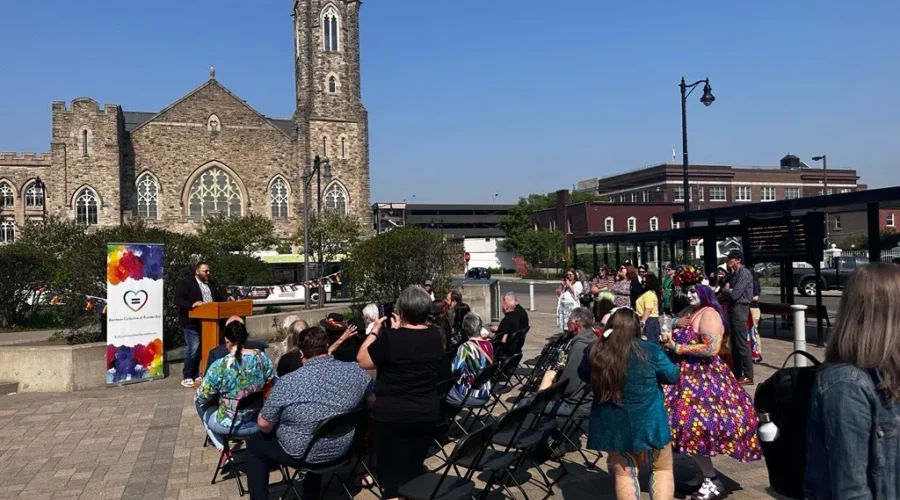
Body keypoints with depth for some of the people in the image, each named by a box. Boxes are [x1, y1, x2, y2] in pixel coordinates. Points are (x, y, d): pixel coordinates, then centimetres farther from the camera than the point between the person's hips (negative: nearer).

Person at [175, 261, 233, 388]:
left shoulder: (210, 284, 15)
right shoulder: (186, 283, -7)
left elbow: (218, 296, 19)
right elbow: (177, 300, -16)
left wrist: (227, 298, -1)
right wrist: (192, 304, -30)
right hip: (191, 323, -7)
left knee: (201, 349, 11)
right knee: (193, 348, -10)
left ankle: (196, 375, 21)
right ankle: (186, 377, 1)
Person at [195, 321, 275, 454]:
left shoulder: (219, 365, -20)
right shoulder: (261, 357, -9)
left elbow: (202, 397, -10)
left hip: (231, 425, -5)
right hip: (259, 423, 5)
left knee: (198, 401, 23)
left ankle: (223, 449, 18)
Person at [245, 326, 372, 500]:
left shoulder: (288, 382, -24)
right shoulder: (356, 371, -13)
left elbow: (264, 424, -14)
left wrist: (274, 430, 9)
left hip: (301, 453, -4)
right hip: (342, 448, 4)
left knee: (254, 443, 22)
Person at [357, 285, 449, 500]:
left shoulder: (390, 337, -19)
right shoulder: (435, 335, -2)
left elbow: (362, 360, -7)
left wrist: (375, 331, 0)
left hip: (393, 415, -5)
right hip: (428, 413, 5)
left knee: (394, 474, 5)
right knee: (415, 469, 20)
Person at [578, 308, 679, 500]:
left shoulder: (595, 351, -10)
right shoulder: (650, 351, -15)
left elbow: (583, 375, 9)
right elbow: (672, 375, 0)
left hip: (613, 426, 2)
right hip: (648, 423, -2)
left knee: (624, 473, 18)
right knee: (663, 469, 20)